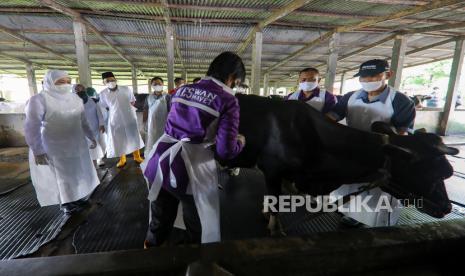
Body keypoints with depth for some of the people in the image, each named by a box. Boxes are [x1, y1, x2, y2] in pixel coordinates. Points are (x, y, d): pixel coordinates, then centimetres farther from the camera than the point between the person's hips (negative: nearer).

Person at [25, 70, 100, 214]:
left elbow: (83, 122, 11)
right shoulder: (39, 100, -17)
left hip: (77, 145, 6)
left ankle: (79, 196, 36)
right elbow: (32, 127, -18)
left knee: (80, 171, 16)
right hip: (55, 147, -5)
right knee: (62, 175, 8)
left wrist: (91, 137, 15)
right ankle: (66, 203, 27)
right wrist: (37, 151, -19)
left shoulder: (75, 99, 2)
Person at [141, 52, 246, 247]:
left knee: (159, 223, 28)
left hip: (159, 162, 6)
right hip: (191, 170, -6)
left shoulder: (182, 89, 11)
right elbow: (226, 151, -12)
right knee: (198, 230, 19)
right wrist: (240, 141, 10)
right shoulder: (228, 100, -7)